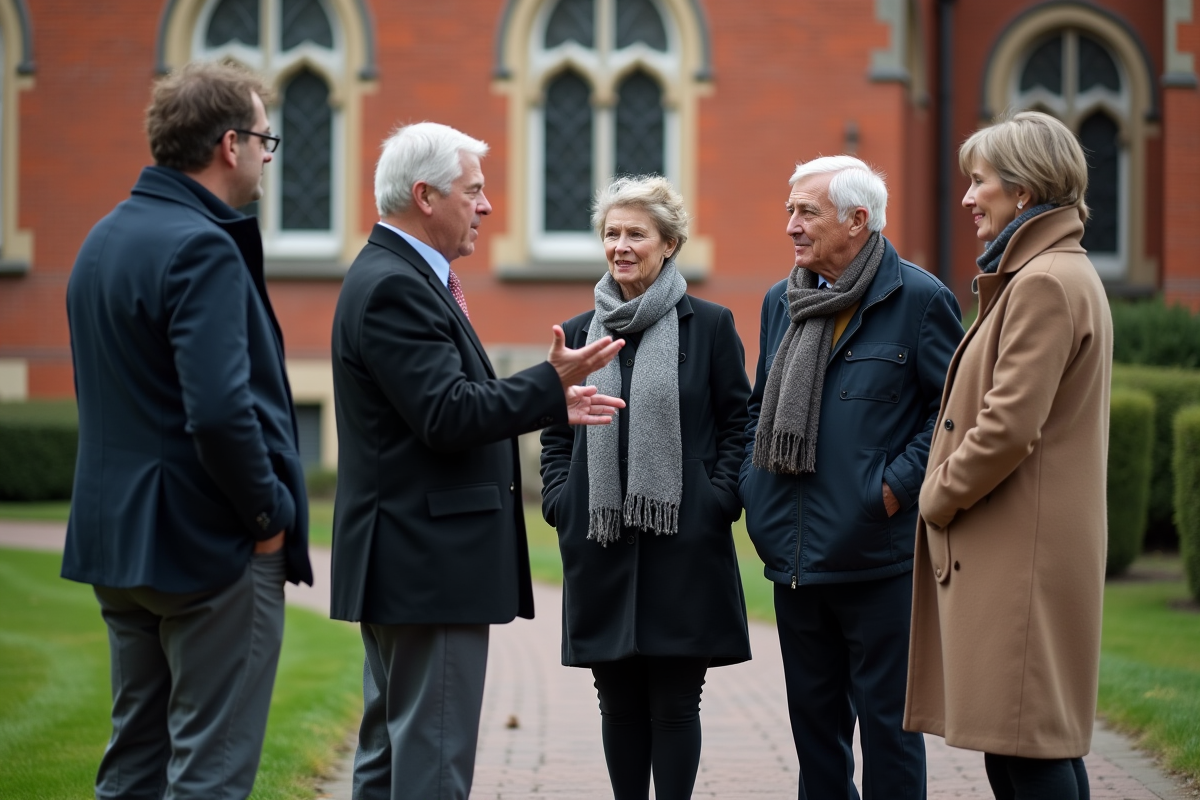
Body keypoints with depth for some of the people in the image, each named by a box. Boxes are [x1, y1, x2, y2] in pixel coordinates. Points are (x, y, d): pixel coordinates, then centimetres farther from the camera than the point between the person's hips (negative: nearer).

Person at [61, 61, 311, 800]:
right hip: (211, 545, -9)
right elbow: (219, 411, -27)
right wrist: (270, 514, -13)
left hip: (120, 540, 9)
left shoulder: (104, 240, 12)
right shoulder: (202, 248, -18)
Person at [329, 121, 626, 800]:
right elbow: (447, 415, -24)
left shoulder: (397, 278, 16)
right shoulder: (394, 287, -17)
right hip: (429, 564, -11)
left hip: (406, 563, 11)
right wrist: (552, 383, -19)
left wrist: (551, 405, 16)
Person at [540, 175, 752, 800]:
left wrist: (720, 501, -8)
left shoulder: (709, 325, 2)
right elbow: (556, 432, 16)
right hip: (601, 544, 3)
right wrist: (559, 502, 3)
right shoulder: (580, 332, 12)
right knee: (618, 701, 7)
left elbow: (739, 422, 2)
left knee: (674, 701, -1)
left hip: (684, 543, -3)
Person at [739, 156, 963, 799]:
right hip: (794, 553, 6)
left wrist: (900, 482, -14)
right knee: (813, 716, 13)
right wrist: (755, 483, 11)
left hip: (878, 553, -6)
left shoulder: (919, 299, -7)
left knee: (886, 719, 0)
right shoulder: (781, 302, 13)